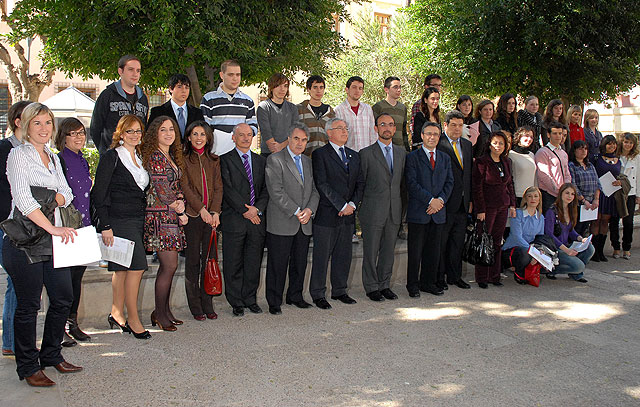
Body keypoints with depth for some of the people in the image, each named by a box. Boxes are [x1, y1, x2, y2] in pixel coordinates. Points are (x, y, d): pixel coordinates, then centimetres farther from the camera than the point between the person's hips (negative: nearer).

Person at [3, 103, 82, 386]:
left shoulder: (53, 157, 16)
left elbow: (67, 193, 14)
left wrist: (56, 198, -10)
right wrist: (52, 228, -25)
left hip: (53, 237, 7)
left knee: (63, 298, 11)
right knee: (28, 305, 2)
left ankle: (51, 355, 28)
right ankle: (28, 366, 16)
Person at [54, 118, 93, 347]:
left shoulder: (83, 161, 16)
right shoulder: (59, 161, -8)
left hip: (84, 228, 7)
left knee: (77, 277, 12)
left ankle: (72, 324, 22)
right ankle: (60, 329, 5)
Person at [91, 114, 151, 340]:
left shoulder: (139, 158, 17)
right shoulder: (110, 157, -5)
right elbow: (99, 194, -9)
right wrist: (105, 226, -15)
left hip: (137, 220, 7)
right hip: (118, 220, -7)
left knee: (122, 268, 11)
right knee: (137, 266, -11)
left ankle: (117, 314, 19)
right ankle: (133, 319, -2)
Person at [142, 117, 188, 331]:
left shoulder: (173, 157, 17)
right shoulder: (153, 157, -9)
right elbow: (160, 188, -13)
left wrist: (180, 202, 0)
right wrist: (180, 211, -6)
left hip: (172, 217, 8)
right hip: (159, 216, -8)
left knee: (167, 266, 9)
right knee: (170, 265, -8)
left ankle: (164, 311, 17)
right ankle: (159, 314, 4)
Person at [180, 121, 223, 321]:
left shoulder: (214, 160, 15)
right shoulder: (183, 159, 2)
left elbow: (218, 187, 8)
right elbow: (185, 186, -6)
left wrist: (215, 211, -5)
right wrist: (201, 209, -14)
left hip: (211, 216, 4)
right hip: (192, 215, -3)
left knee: (209, 260, 4)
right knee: (193, 261, 2)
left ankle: (208, 305, 13)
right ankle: (195, 307, 9)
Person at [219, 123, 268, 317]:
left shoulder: (261, 161, 16)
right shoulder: (225, 160, 1)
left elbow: (266, 189, 10)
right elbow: (227, 189, -8)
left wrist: (257, 209, -7)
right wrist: (245, 210, -12)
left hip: (257, 219, 4)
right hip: (234, 219, -4)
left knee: (254, 263, 8)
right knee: (233, 264, 2)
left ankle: (250, 299, 20)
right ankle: (236, 303, 12)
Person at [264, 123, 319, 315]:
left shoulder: (307, 161, 16)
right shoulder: (275, 160, -5)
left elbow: (314, 190, 14)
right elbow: (276, 192, -14)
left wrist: (309, 210, -5)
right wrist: (296, 212, -15)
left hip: (305, 223, 6)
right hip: (282, 223, -6)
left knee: (300, 263, 13)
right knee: (277, 264, 0)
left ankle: (295, 296, 28)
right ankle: (274, 302, 11)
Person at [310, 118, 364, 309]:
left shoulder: (354, 155, 15)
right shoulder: (320, 154, -4)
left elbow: (360, 183, 12)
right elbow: (322, 184, -13)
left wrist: (353, 204, -5)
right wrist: (342, 205, -15)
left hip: (348, 214, 6)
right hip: (326, 214, -6)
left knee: (343, 255, 12)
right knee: (322, 256, 1)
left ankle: (339, 291, 25)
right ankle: (318, 294, 12)